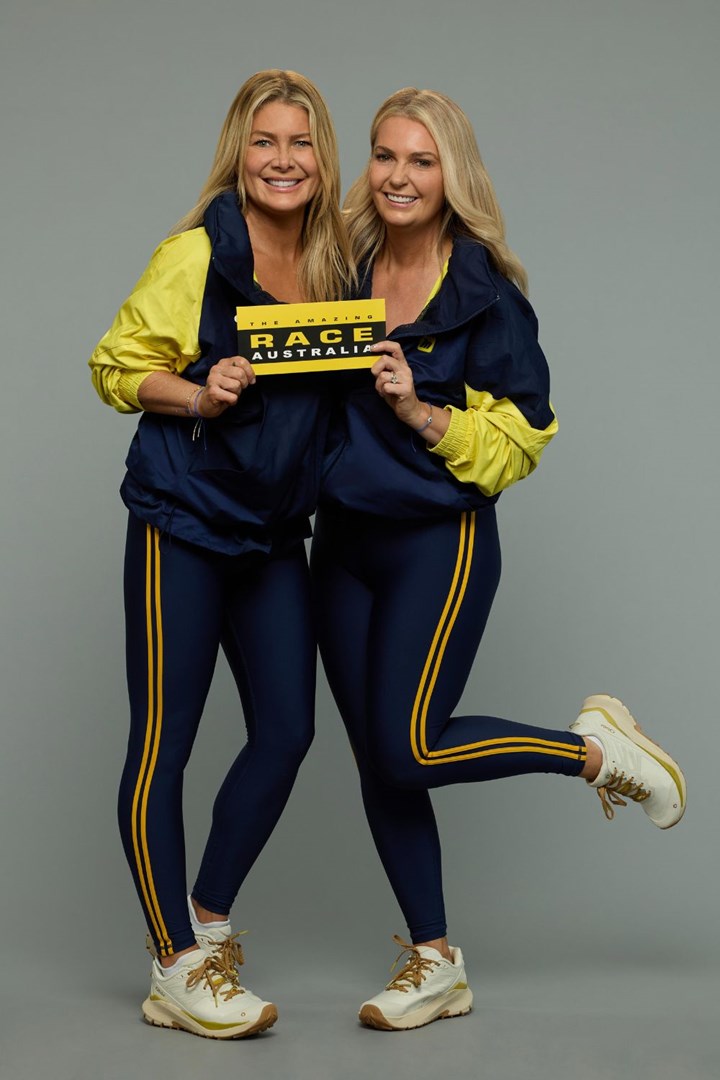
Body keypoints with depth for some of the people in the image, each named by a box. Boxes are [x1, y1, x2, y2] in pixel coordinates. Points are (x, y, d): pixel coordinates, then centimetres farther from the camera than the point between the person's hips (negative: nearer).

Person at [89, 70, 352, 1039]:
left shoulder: (335, 263, 8)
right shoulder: (196, 256, -10)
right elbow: (117, 369, -6)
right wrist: (202, 394, -21)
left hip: (273, 532, 6)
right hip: (182, 523, -6)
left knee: (287, 731, 5)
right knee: (163, 742, -2)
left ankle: (207, 919, 25)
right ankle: (177, 970, 9)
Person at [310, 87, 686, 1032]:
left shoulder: (486, 294, -11)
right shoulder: (346, 271, 4)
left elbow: (517, 445, -11)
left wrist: (417, 406, -24)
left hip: (439, 542, -6)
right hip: (344, 540, 6)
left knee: (411, 749, -12)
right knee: (376, 757, 7)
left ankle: (598, 749, 12)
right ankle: (435, 964, 20)